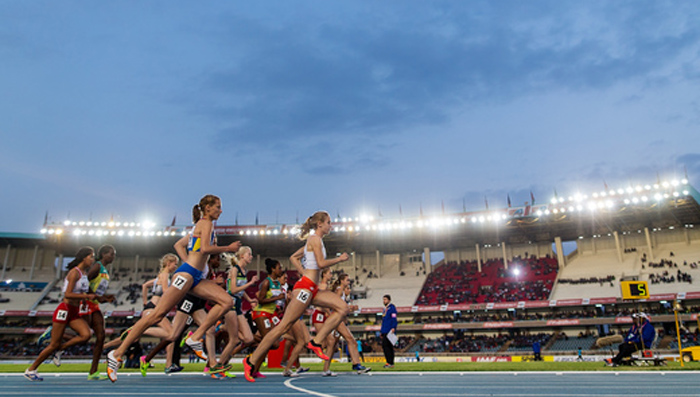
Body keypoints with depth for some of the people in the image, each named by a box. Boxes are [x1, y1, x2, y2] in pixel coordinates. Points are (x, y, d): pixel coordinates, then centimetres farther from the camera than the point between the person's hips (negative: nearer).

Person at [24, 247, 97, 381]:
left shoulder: (85, 273, 12)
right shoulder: (75, 272, -14)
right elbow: (67, 294, -22)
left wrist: (83, 301, 12)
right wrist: (87, 296, -21)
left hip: (75, 313, 7)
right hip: (64, 310, -7)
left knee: (86, 335, -16)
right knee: (54, 344, -1)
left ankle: (60, 349, 6)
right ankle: (30, 370, 18)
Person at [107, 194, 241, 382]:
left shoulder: (200, 225, 23)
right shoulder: (206, 223, -4)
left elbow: (178, 245, 25)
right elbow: (205, 248, -19)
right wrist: (228, 248, -9)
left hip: (196, 277, 10)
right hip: (186, 274, -10)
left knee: (227, 301, -4)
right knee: (157, 315, -11)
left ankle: (195, 338, -6)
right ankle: (117, 354, -4)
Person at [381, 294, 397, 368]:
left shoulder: (392, 307, -3)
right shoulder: (385, 309, 23)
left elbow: (394, 318, -13)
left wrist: (393, 327, -23)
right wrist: (382, 332, 23)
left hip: (389, 331, -9)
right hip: (385, 331, 9)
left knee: (385, 345, -14)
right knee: (387, 346, 7)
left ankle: (390, 363, -14)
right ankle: (390, 363, 10)